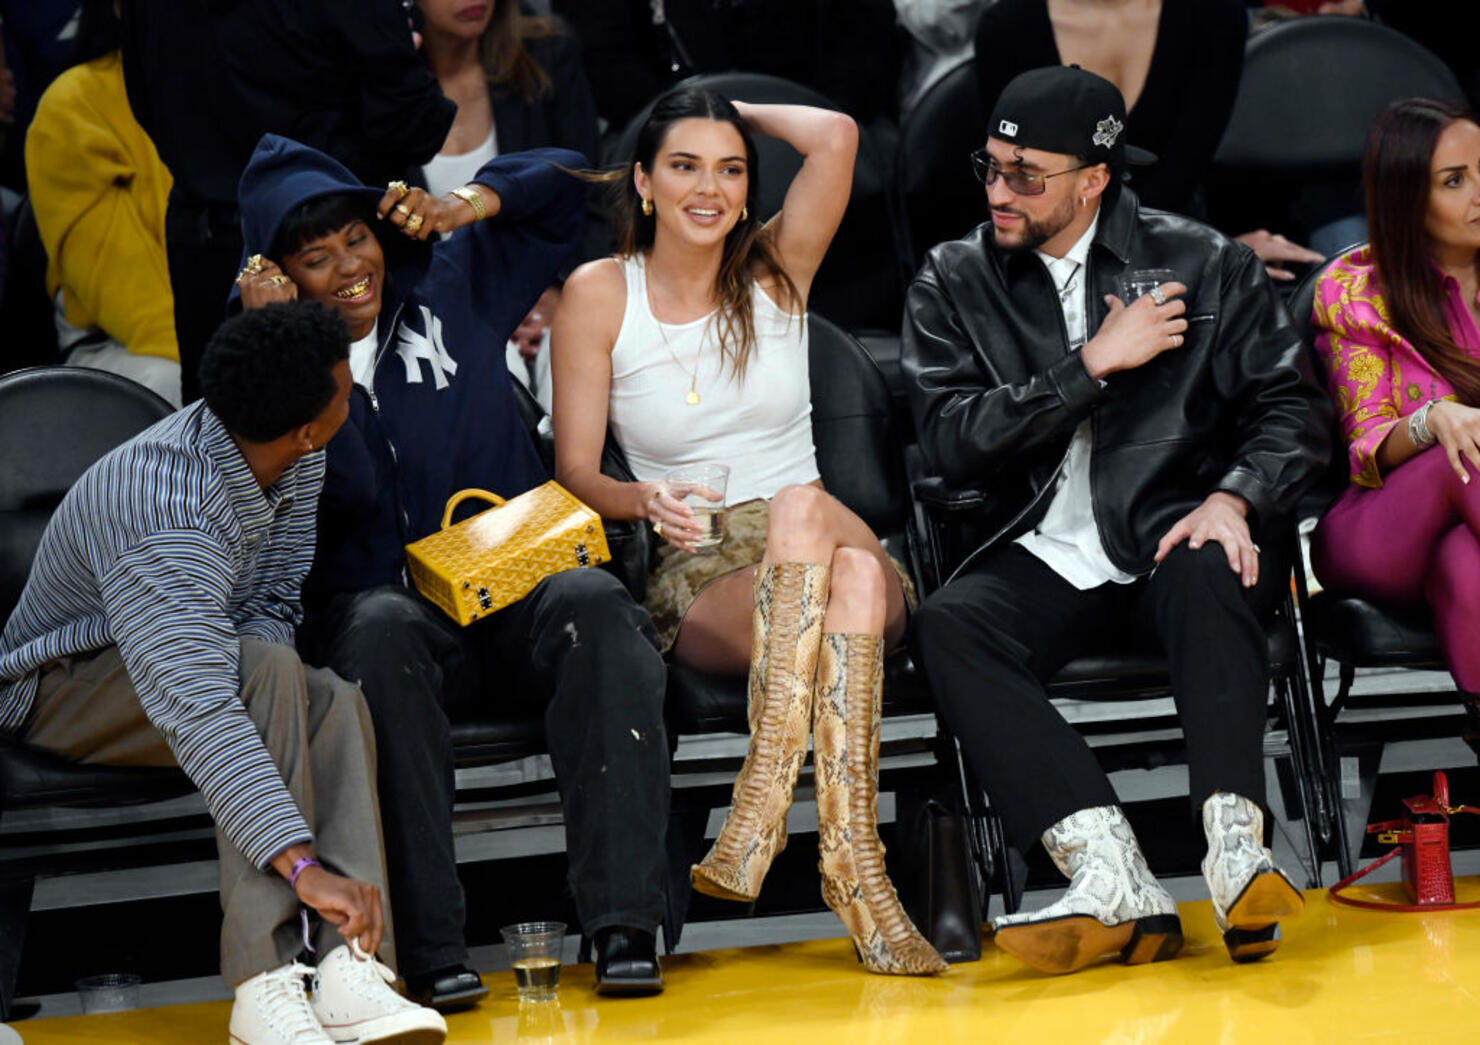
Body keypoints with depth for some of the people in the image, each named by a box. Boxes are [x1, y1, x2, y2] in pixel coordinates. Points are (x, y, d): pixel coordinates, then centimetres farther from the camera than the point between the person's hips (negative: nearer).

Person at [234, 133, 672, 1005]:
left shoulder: (450, 285, 12)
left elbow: (562, 180, 17)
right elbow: (349, 486, -9)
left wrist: (463, 207, 1)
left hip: (515, 590, 2)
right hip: (378, 599, -2)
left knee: (595, 605, -33)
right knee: (382, 630, -38)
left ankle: (624, 923, -38)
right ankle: (429, 948, -40)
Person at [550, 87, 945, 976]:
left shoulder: (775, 269, 10)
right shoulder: (599, 294, 6)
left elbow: (836, 135, -8)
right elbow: (575, 473, 3)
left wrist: (734, 110, 8)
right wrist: (642, 499, -19)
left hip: (825, 562, 1)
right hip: (700, 584, -1)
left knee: (801, 507, -37)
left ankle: (763, 801, -44)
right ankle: (851, 858, -45)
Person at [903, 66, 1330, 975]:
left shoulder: (1206, 265, 8)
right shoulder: (953, 283, 10)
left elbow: (1292, 407, 6)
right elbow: (952, 440, -3)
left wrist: (1233, 500, -14)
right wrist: (1094, 362, -8)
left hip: (1173, 544, -1)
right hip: (1046, 560, 1)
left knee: (1209, 580, -37)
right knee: (951, 625, -31)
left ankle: (1237, 846, -47)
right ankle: (1115, 885, -43)